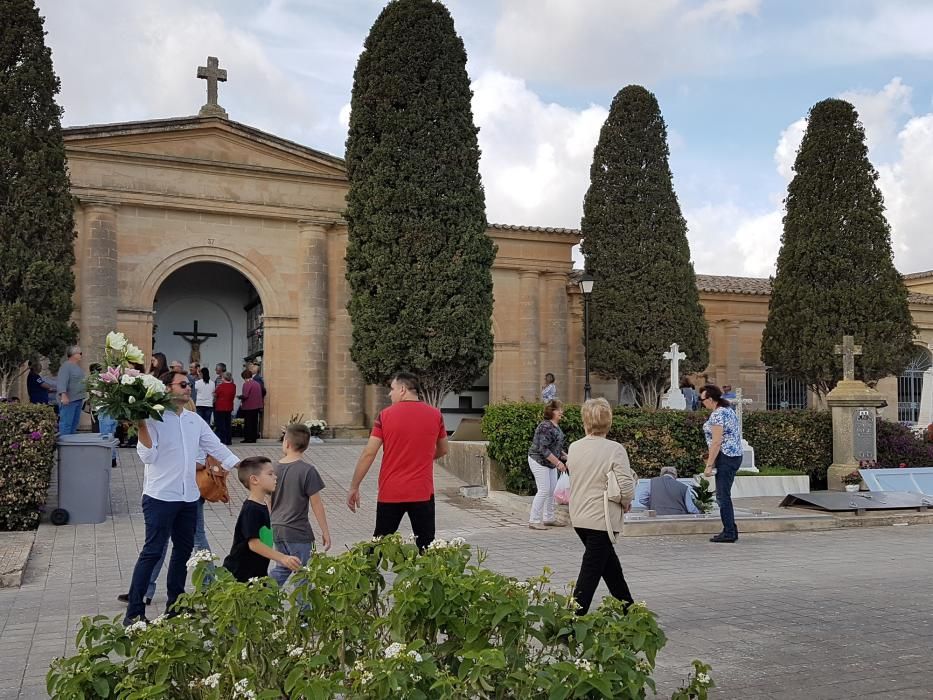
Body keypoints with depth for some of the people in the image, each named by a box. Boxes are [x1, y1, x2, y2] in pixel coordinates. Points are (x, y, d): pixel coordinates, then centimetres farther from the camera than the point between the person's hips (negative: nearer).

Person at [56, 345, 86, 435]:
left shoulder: (77, 366, 16)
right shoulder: (66, 366, -13)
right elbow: (61, 382, -24)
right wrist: (63, 395, -35)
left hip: (78, 399, 10)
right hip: (68, 400, -10)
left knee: (75, 423, 14)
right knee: (66, 424, -9)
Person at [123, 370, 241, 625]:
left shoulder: (195, 420, 10)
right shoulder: (154, 419, -10)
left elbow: (217, 448, 14)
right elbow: (148, 456, -16)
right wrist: (141, 427, -27)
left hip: (189, 497, 7)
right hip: (161, 496, -7)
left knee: (184, 550, 14)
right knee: (152, 551, -6)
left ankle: (175, 604, 28)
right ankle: (134, 612, 1)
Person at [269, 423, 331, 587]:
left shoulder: (275, 468, 1)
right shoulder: (307, 470, -16)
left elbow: (268, 501, 9)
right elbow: (316, 503, -13)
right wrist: (325, 531, -5)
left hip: (277, 529, 6)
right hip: (298, 532, -5)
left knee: (282, 568, 22)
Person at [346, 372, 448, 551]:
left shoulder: (385, 415, -5)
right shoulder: (435, 415, 1)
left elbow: (369, 453, -6)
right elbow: (443, 450, 13)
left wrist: (354, 487, 0)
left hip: (390, 493, -1)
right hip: (423, 493, 1)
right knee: (426, 547, 7)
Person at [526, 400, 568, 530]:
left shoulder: (556, 427, 9)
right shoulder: (545, 427, -22)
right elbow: (543, 449, -26)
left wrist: (565, 456, 9)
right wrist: (558, 462, -25)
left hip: (551, 463, 10)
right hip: (539, 461, -10)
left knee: (552, 490, 10)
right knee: (544, 490, -10)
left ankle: (549, 518, 21)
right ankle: (534, 520, -2)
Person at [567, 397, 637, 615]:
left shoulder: (574, 448, 1)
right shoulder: (615, 450, -16)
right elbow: (626, 489, -20)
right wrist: (625, 503, 2)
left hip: (578, 517, 7)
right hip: (601, 519, -6)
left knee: (610, 563, 22)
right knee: (590, 572, -1)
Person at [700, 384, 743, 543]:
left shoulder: (717, 415, -15)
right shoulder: (729, 410, 15)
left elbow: (717, 442, -20)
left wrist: (709, 465, -18)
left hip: (725, 458, -10)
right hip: (735, 456, 10)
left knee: (723, 496, -5)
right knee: (724, 495, 14)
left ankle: (729, 533, -3)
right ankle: (732, 530, 18)